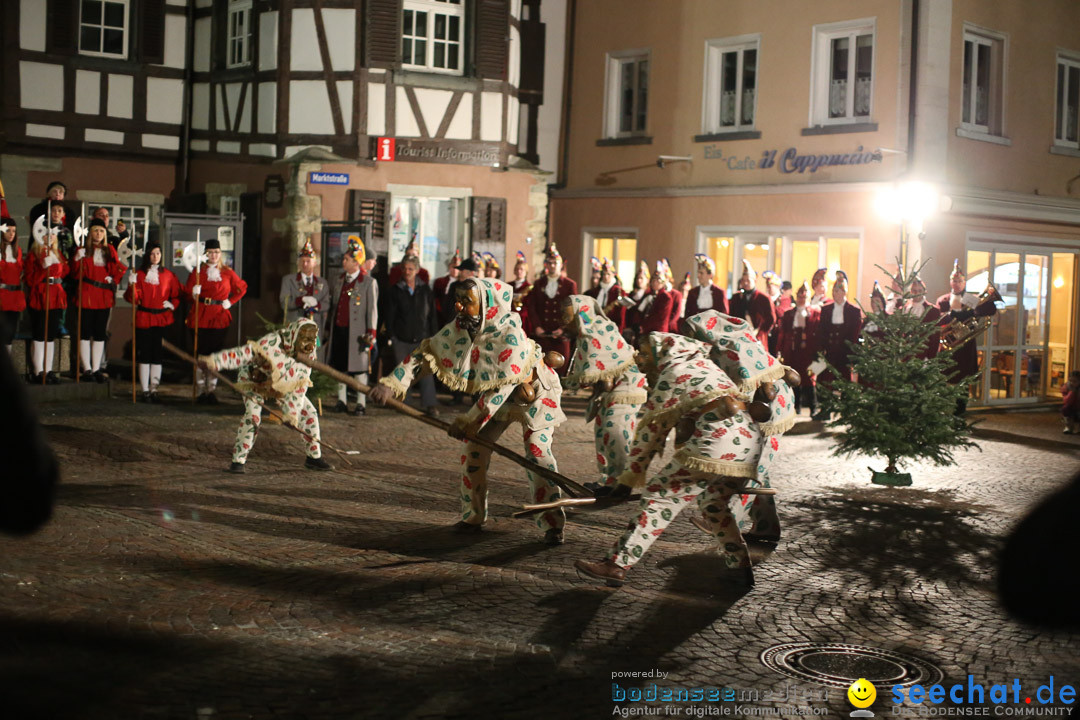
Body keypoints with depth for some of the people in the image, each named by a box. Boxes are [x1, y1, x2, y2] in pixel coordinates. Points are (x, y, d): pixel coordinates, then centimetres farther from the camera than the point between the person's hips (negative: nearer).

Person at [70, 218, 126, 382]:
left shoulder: (110, 250, 11)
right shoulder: (83, 250, 1)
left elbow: (117, 270, 12)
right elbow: (75, 274, -5)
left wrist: (114, 279, -7)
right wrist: (78, 260, -21)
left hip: (104, 296, 3)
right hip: (86, 296, -3)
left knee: (100, 334, 6)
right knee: (85, 333, -2)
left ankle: (96, 369, 12)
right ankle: (87, 369, 3)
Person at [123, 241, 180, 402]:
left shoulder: (168, 275, 8)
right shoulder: (139, 274, 2)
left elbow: (177, 295, 16)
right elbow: (132, 298, -4)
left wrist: (172, 305, -1)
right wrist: (132, 284, -20)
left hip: (162, 319, 2)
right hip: (143, 319, -2)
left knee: (158, 356, 3)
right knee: (144, 355, 0)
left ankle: (154, 390, 9)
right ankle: (145, 390, 5)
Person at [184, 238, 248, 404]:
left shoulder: (227, 273, 8)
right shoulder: (197, 272, 4)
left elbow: (242, 288, 19)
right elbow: (187, 294, 4)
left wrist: (230, 302, 7)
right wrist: (194, 294, -18)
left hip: (219, 318, 1)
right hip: (200, 318, -1)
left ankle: (211, 390, 7)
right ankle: (202, 390, 6)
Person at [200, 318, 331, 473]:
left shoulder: (308, 354, -20)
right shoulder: (273, 343, -37)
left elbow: (300, 386, -17)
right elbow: (243, 353, -45)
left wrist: (293, 411, -28)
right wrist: (214, 361, -58)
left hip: (284, 386, 5)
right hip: (255, 380, -5)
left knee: (310, 414, -2)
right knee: (252, 416, -28)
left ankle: (314, 457, 15)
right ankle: (238, 460, -16)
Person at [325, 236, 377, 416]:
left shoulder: (369, 282, -3)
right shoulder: (337, 281, 13)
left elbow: (372, 309, -6)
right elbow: (333, 306, 20)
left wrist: (371, 332, -10)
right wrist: (328, 329, 18)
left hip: (357, 331, -5)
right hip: (338, 330, 5)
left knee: (359, 367, 0)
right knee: (340, 367, 10)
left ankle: (361, 403, 7)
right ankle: (342, 400, 19)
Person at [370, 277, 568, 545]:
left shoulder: (510, 337, -35)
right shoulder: (458, 328, -16)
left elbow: (500, 389, -34)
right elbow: (426, 352, -13)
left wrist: (468, 422, -29)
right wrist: (391, 384, -26)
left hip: (535, 393, -6)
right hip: (495, 395, 7)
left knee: (537, 452, -17)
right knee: (474, 450, 1)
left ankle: (552, 525, -9)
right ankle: (473, 517, 15)